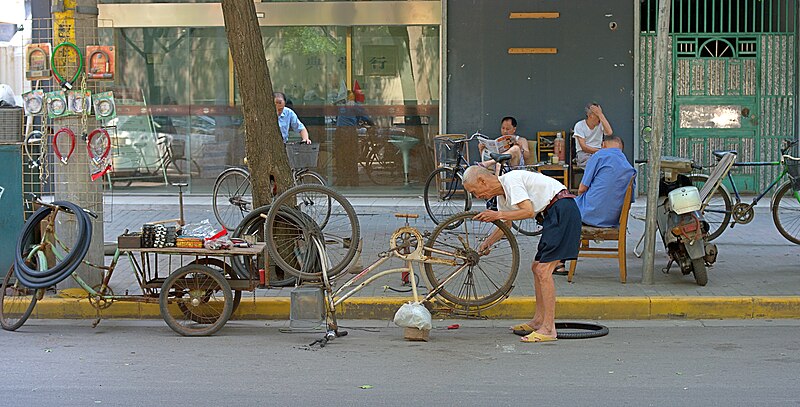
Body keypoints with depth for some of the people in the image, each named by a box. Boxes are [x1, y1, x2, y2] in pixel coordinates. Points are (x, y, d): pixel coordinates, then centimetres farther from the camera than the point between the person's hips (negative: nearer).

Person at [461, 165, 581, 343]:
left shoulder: (511, 180, -14)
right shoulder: (502, 194, 16)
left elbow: (529, 211, -23)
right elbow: (505, 225, 31)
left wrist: (498, 215, -18)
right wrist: (487, 243, 25)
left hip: (563, 210, -11)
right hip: (554, 215, 11)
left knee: (543, 270, -14)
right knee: (537, 267, 16)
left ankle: (548, 329, -14)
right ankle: (538, 320, 25)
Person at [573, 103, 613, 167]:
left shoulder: (600, 124, 5)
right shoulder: (579, 125, -3)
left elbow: (609, 133, -18)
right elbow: (584, 147, -9)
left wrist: (601, 115, -16)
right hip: (583, 153, -3)